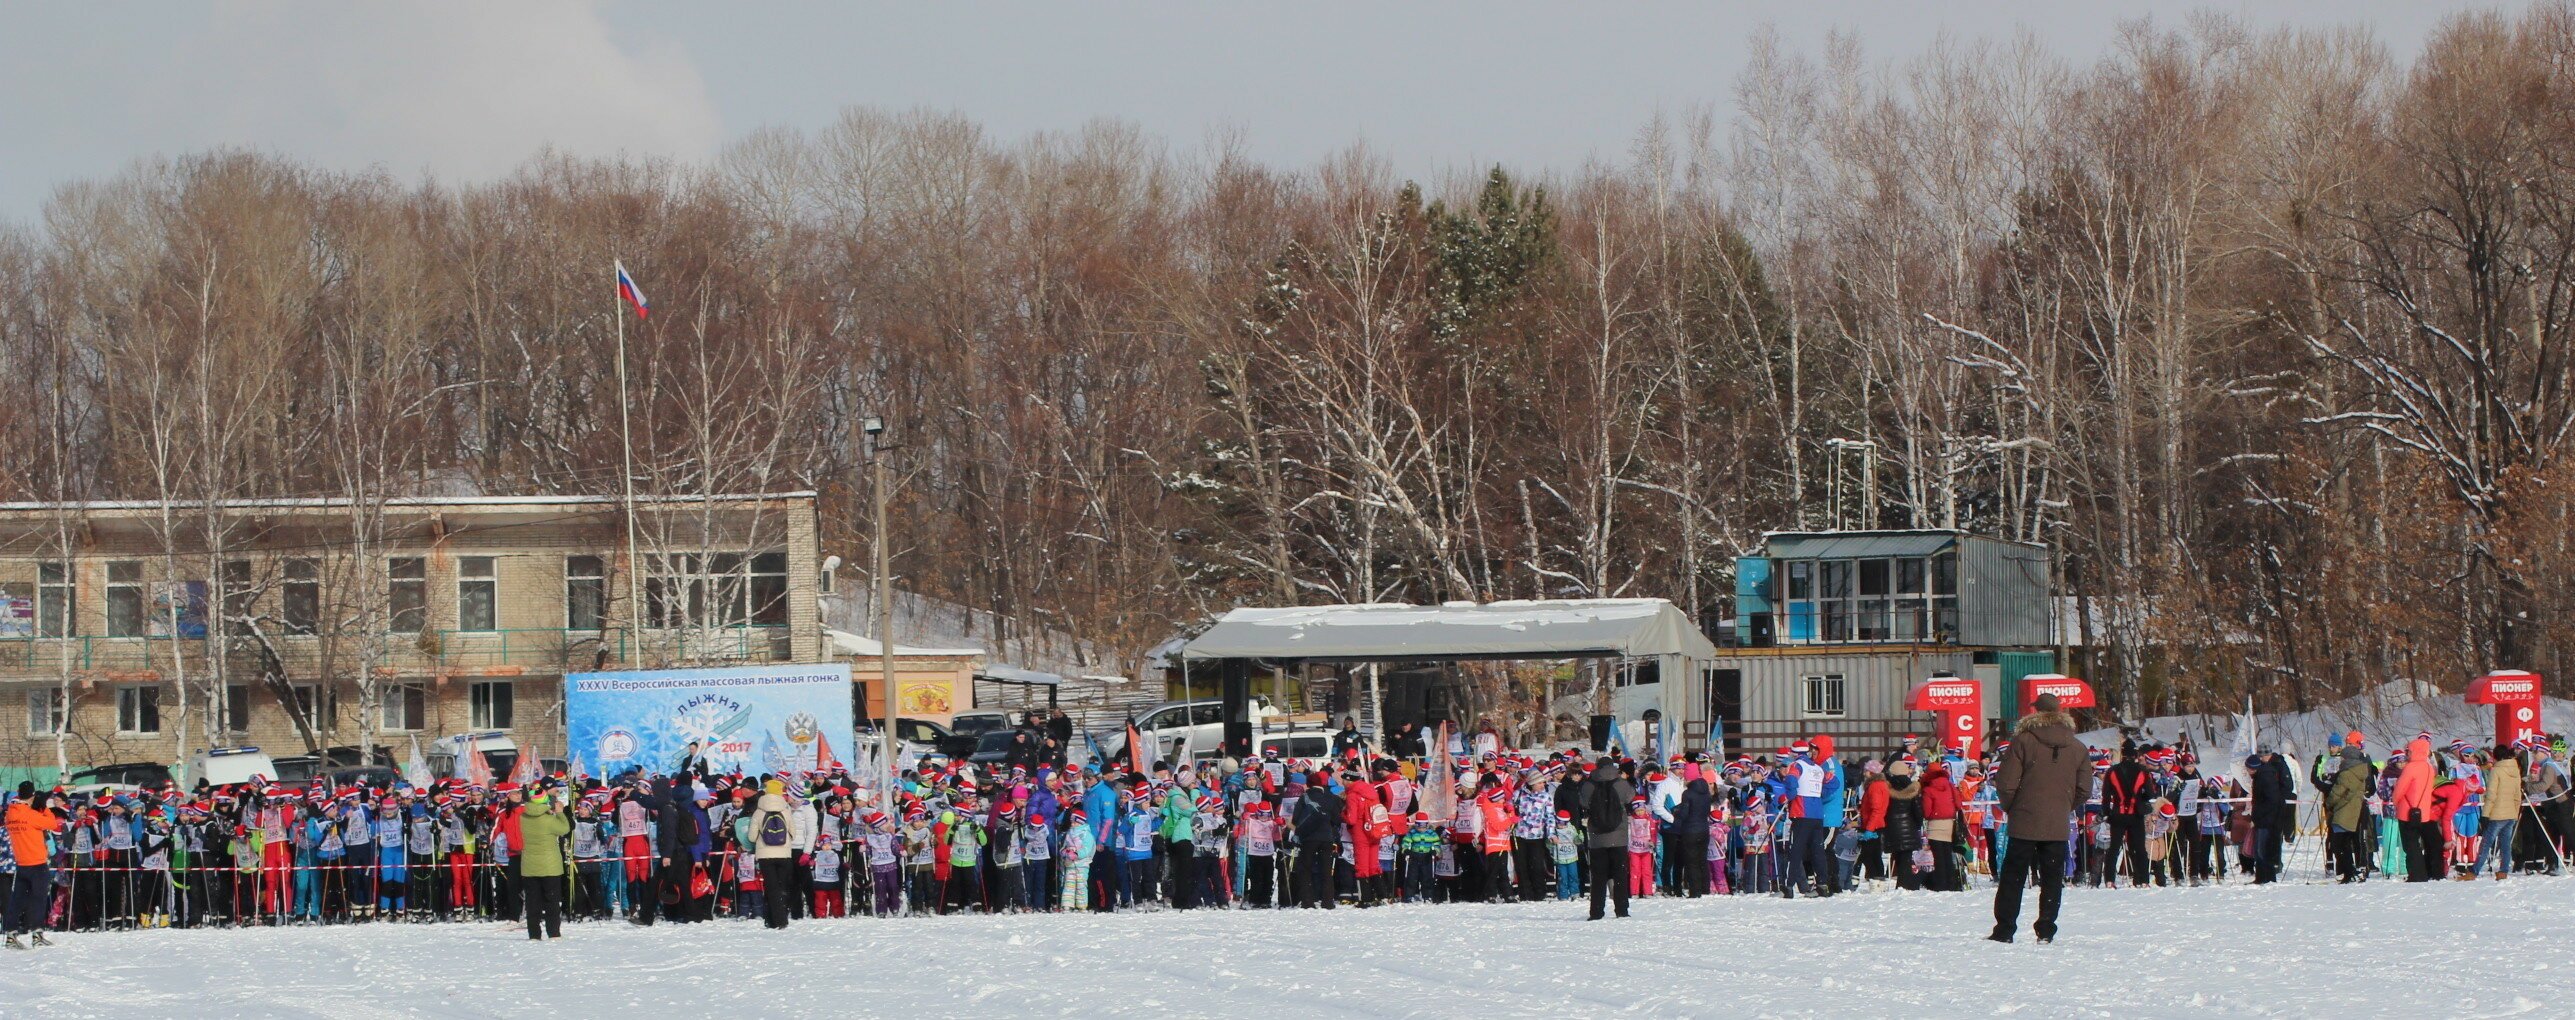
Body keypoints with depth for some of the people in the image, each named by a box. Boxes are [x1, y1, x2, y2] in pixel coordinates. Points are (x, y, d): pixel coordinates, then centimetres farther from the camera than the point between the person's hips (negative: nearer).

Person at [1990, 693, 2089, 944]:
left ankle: (2004, 931, 2)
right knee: (2052, 880, 9)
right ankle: (2046, 931, 6)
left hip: (2024, 823, -2)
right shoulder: (2077, 747, 4)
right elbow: (2084, 787, 6)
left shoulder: (2023, 741, -8)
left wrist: (2009, 808, 7)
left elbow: (2006, 783, -9)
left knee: (2013, 878, 4)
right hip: (2058, 827, 3)